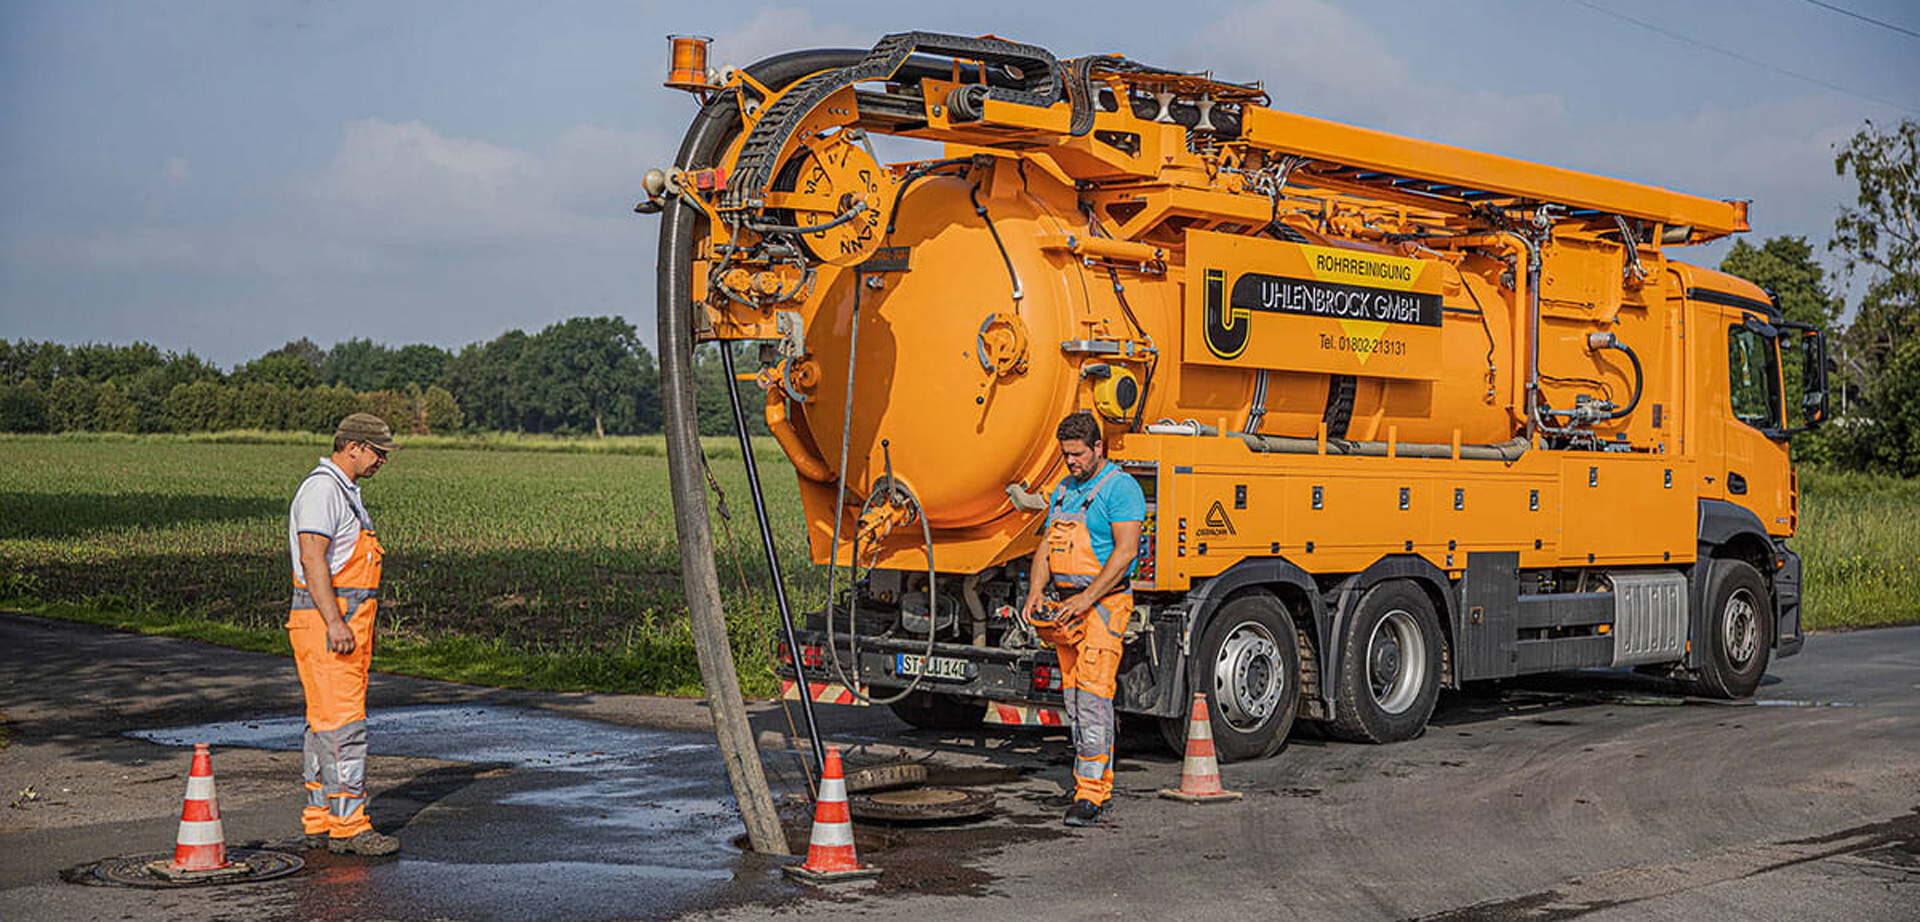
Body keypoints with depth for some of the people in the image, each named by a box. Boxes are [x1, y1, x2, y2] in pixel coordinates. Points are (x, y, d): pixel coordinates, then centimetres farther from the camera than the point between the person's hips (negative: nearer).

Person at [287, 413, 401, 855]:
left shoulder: (345, 491, 19)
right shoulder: (321, 490, -13)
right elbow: (312, 558, -22)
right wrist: (335, 623, -26)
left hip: (344, 620, 10)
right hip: (327, 622, -10)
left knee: (327, 722, 11)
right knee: (343, 724, -10)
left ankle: (320, 821, 16)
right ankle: (347, 826, -9)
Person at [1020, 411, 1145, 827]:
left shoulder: (1120, 488, -8)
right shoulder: (1064, 490, 17)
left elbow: (1125, 551, -16)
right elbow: (1047, 546, 16)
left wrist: (1087, 598, -22)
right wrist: (1036, 591, -1)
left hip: (1104, 602, -8)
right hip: (1065, 606, 8)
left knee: (1093, 692, -14)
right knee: (1074, 695, 10)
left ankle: (1091, 793, -14)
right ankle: (1097, 780, 19)